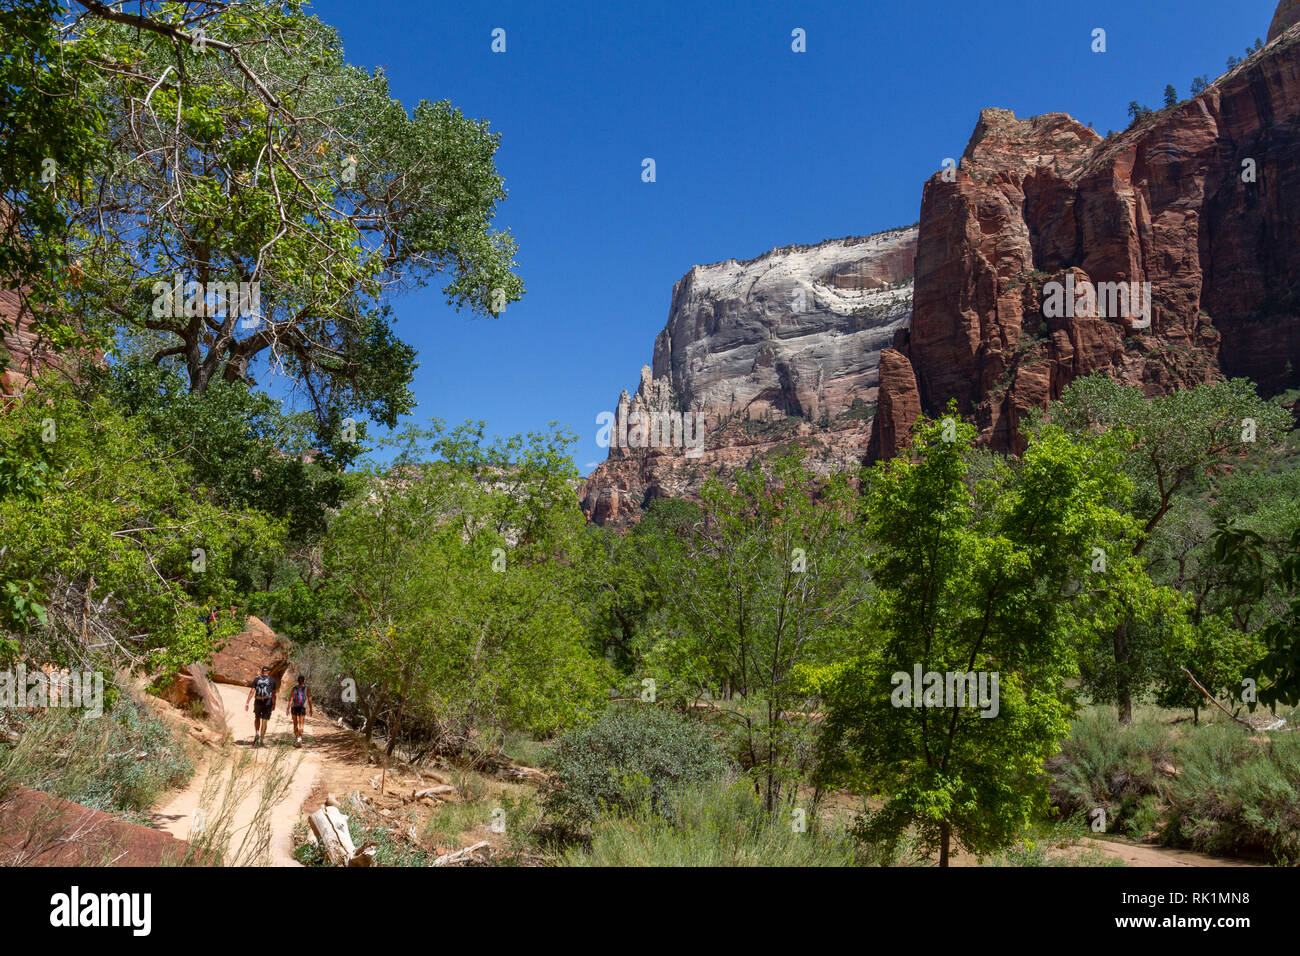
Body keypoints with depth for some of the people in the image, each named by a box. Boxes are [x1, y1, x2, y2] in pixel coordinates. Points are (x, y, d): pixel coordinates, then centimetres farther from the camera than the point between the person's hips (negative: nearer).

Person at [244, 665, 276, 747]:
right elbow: (274, 694, 5)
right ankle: (261, 740, 0)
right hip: (268, 703, -1)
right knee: (264, 721, 2)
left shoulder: (256, 679, 4)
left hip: (258, 702, 1)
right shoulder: (272, 680, 3)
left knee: (257, 718, 23)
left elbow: (252, 691, -4)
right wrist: (274, 704, 14)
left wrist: (247, 702, -4)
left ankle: (256, 734, 5)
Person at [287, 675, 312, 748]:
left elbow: (291, 699, -5)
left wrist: (288, 709, -9)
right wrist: (311, 709, 10)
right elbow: (309, 700, 1)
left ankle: (296, 738, 24)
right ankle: (299, 738, -25)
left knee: (295, 724, 16)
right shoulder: (307, 689, 3)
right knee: (301, 724, -5)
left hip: (294, 707, 2)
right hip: (302, 708, -2)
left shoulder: (294, 689, 5)